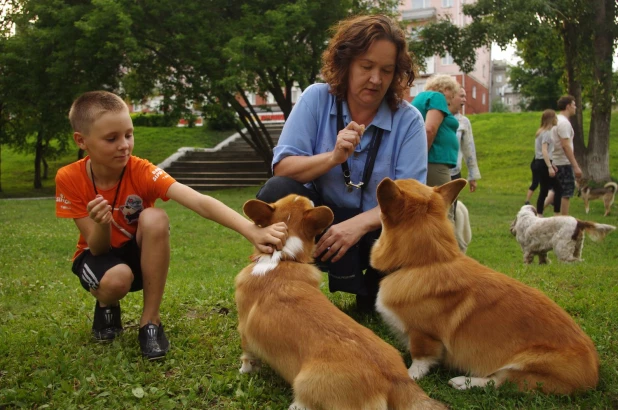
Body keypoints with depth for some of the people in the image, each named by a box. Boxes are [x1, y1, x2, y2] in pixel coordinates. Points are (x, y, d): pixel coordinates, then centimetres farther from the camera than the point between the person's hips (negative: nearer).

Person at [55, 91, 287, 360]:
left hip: (139, 255, 1)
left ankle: (151, 321, -17)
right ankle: (106, 306, 5)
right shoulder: (69, 179, -20)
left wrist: (252, 232, -54)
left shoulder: (142, 172, -24)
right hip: (99, 254, 0)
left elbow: (200, 202, -39)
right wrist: (101, 224, -40)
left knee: (154, 218, -34)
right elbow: (98, 247, -16)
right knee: (116, 279, -37)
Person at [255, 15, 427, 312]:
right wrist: (333, 157, -32)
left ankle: (372, 289, 6)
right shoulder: (316, 98, -8)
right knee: (276, 191, -29)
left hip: (375, 231, 1)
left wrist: (358, 224, -34)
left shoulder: (409, 120, -10)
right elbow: (282, 168, -14)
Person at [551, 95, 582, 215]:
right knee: (567, 192, -4)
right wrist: (576, 166, -24)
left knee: (558, 191, 15)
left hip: (556, 162, 10)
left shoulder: (558, 120, 14)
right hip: (564, 163, -10)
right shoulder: (564, 122, -16)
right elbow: (566, 146, -23)